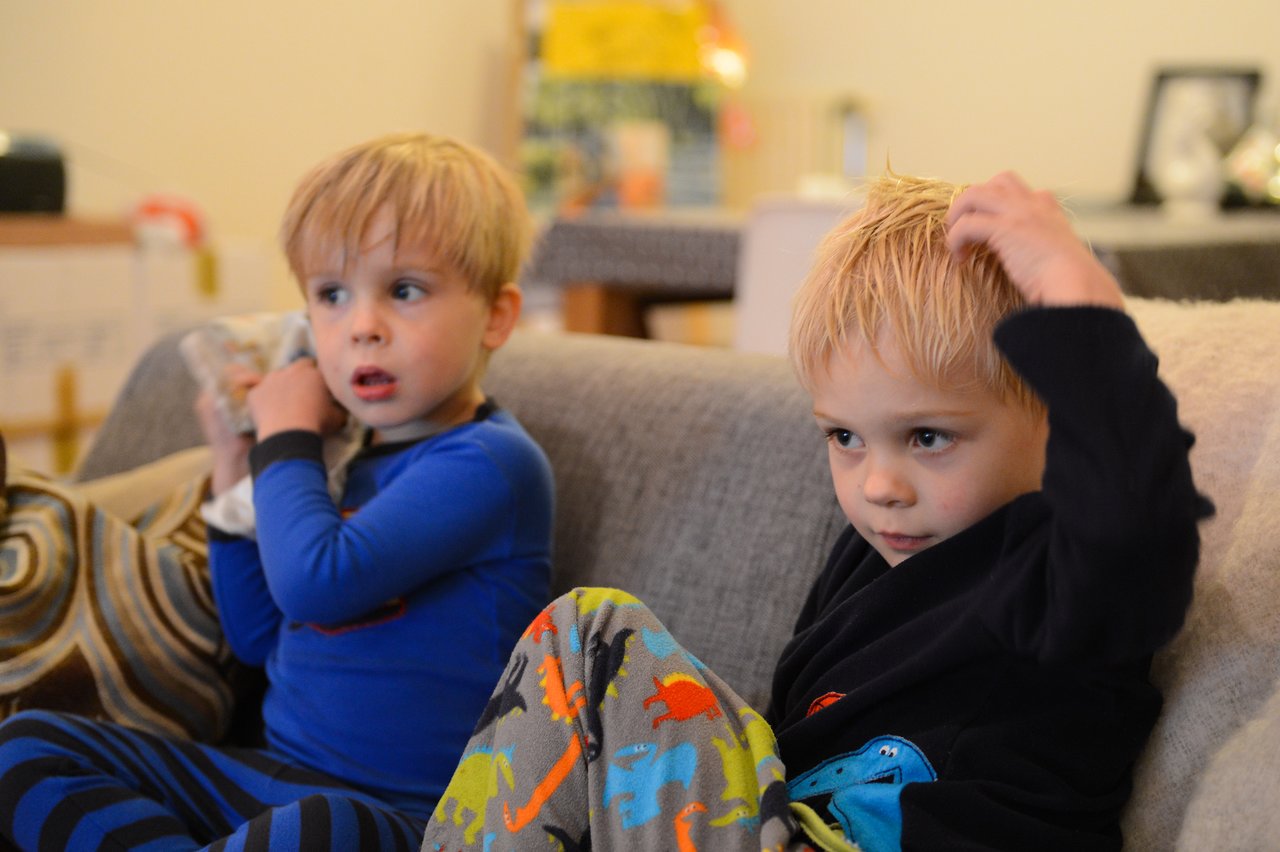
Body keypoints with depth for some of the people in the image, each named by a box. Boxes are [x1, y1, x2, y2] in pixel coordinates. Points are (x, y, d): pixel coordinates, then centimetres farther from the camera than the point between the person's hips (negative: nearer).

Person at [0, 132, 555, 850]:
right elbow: (260, 638, 21)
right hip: (274, 777, 9)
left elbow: (316, 580, -25)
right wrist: (236, 469, 13)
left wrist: (287, 439, -8)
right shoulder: (348, 457, 13)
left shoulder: (492, 462, -13)